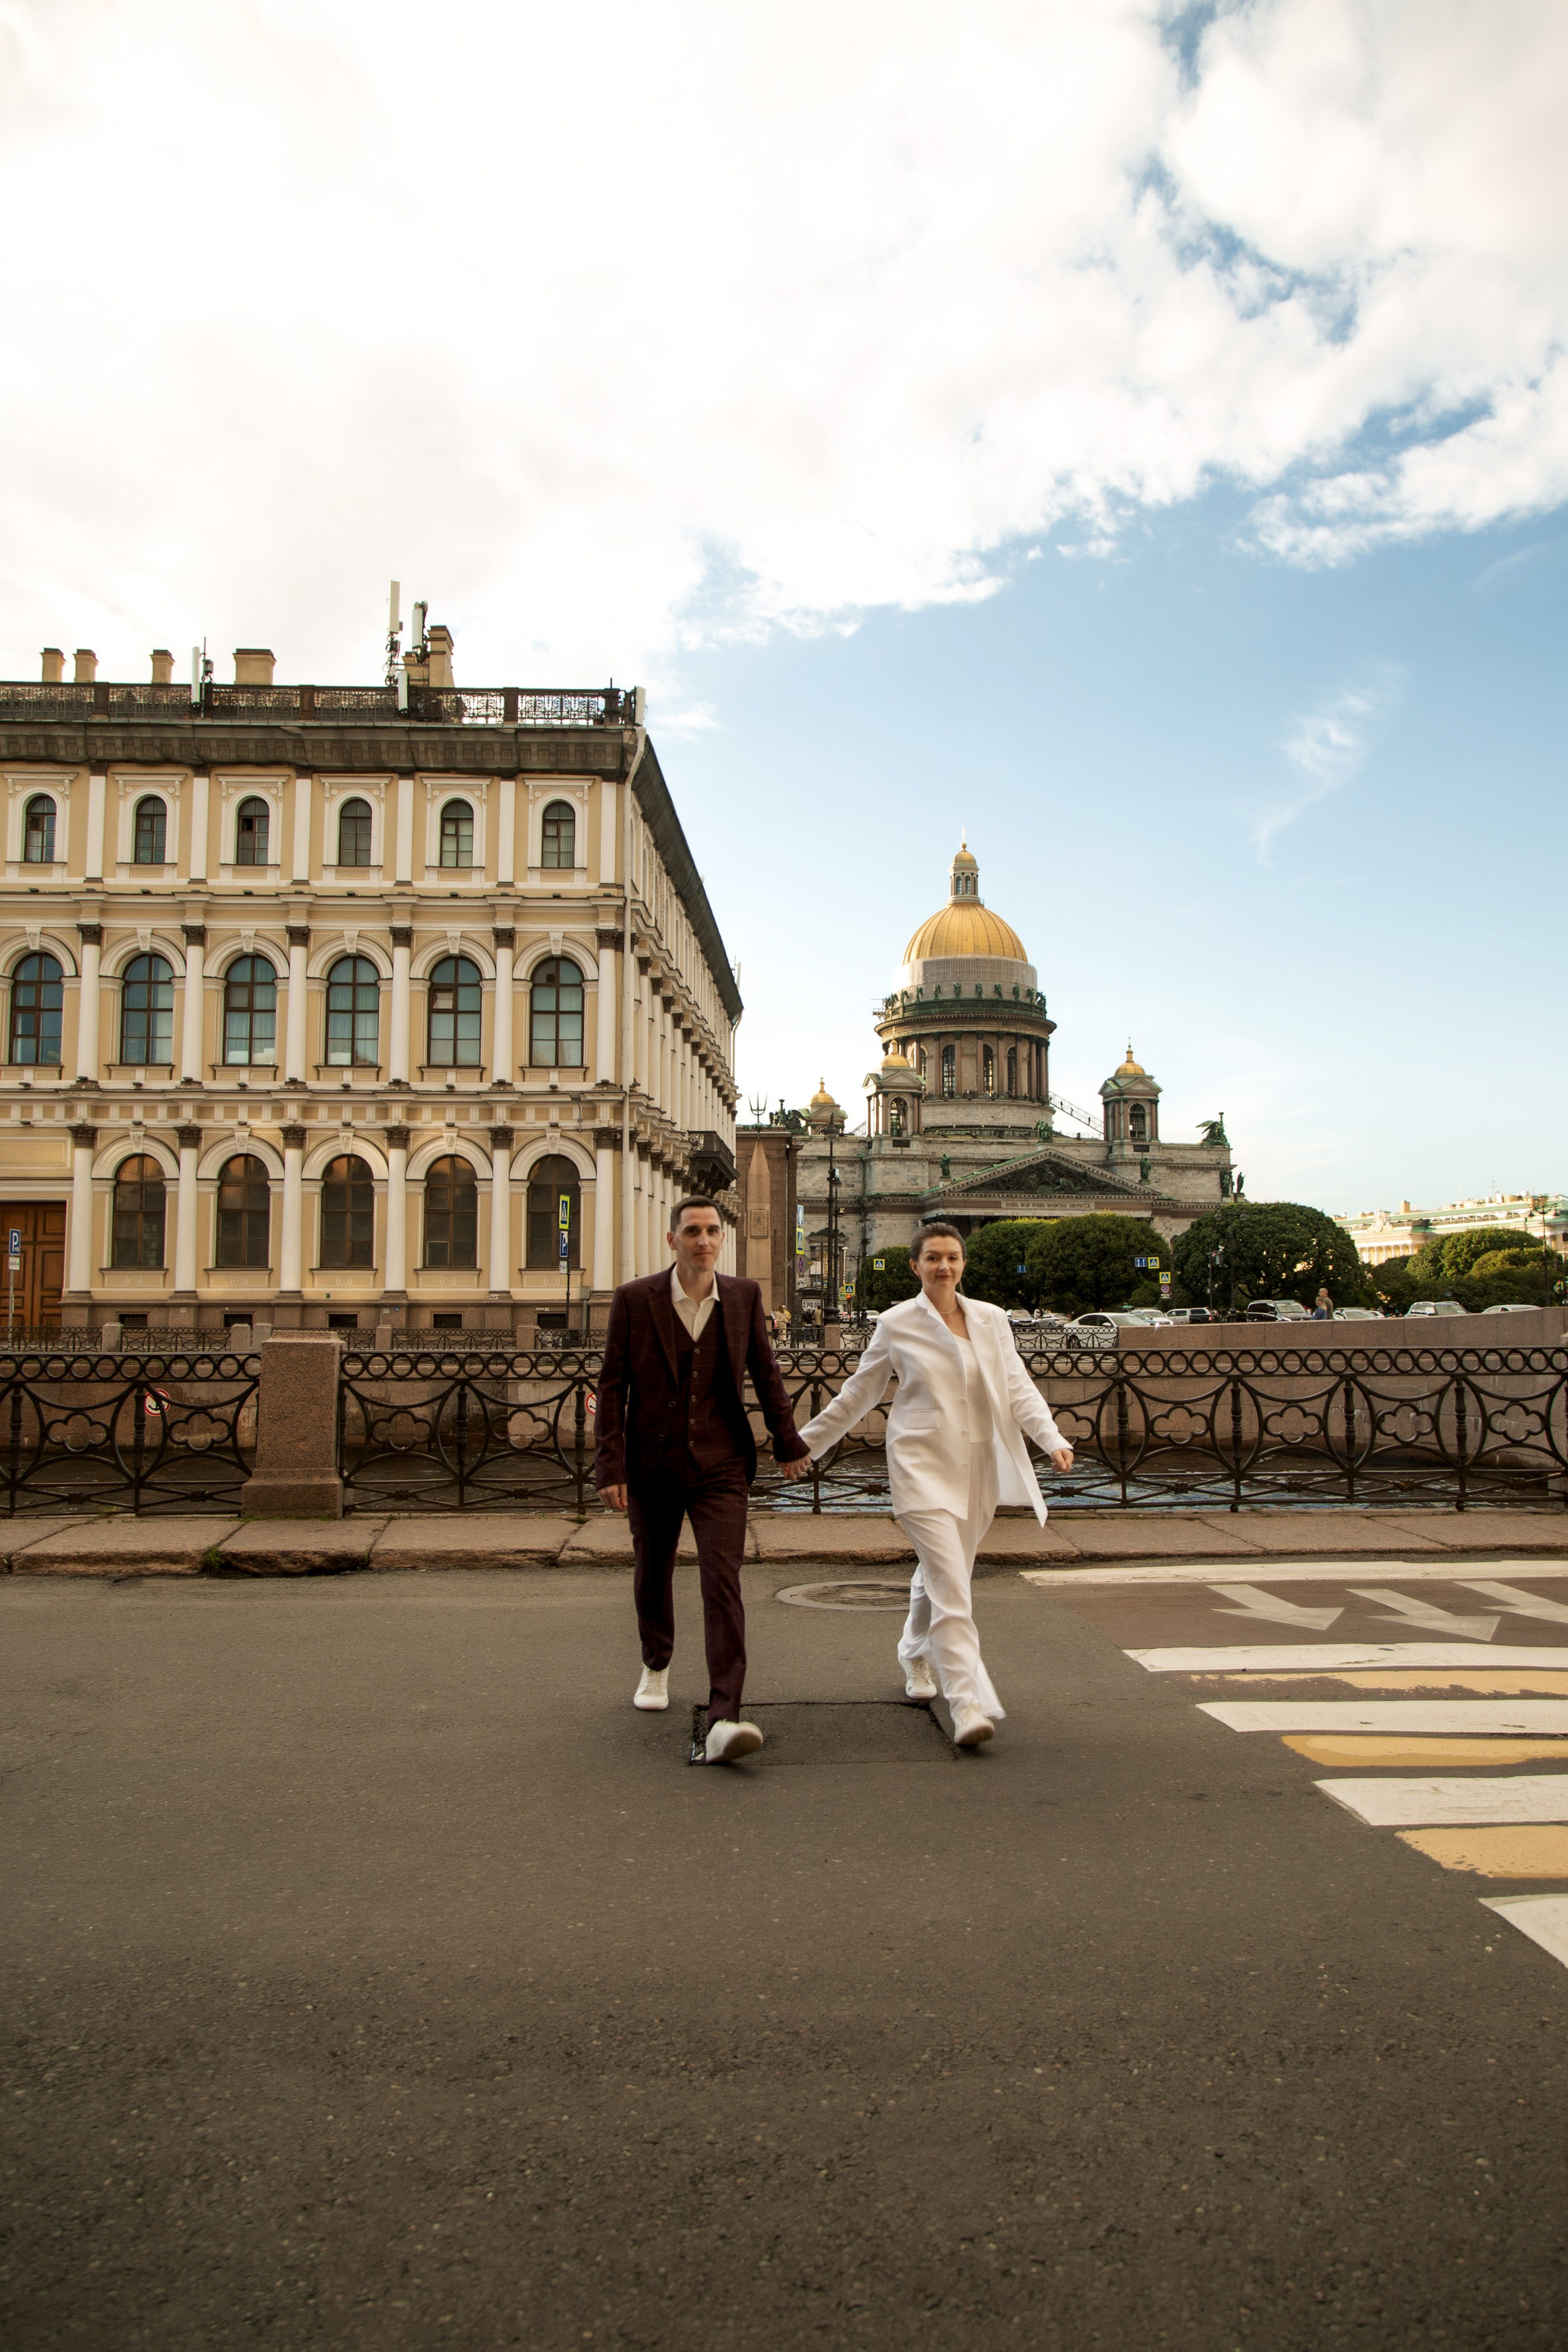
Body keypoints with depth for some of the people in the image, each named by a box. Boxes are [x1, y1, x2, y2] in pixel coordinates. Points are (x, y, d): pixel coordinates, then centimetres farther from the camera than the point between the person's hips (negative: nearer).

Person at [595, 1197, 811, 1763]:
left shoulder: (744, 1295, -2)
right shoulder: (634, 1299, -8)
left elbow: (765, 1372, 8)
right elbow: (612, 1387, -7)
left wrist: (789, 1442, 15)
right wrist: (609, 1467, -11)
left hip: (719, 1465, 0)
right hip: (652, 1464, 1)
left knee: (723, 1582, -14)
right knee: (652, 1576, 18)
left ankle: (723, 1721, -16)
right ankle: (656, 1665, 47)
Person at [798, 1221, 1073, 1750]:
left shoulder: (992, 1321, 6)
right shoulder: (897, 1324, -1)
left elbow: (1018, 1387, 5)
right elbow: (859, 1393, 8)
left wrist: (1052, 1438, -11)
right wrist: (808, 1442, 11)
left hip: (978, 1469, 4)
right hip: (922, 1467, -4)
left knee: (940, 1578, 18)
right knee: (950, 1586, -14)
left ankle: (915, 1657, 44)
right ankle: (968, 1704, -12)